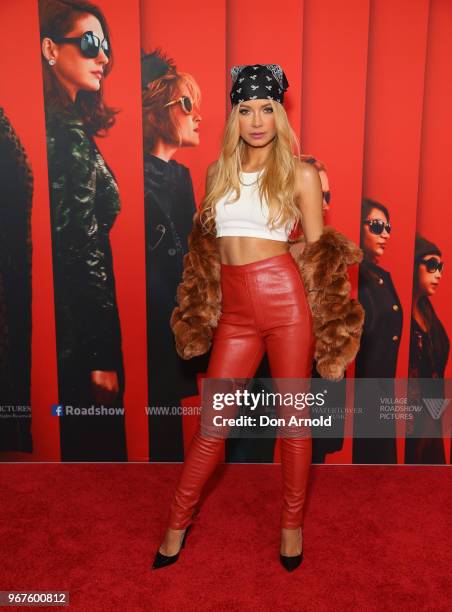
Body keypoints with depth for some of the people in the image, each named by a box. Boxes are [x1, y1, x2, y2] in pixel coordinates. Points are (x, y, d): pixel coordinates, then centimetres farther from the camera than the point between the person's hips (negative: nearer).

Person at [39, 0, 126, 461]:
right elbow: (82, 250, -19)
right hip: (76, 333, -8)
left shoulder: (58, 128, 10)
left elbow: (75, 234, 10)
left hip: (60, 323, 8)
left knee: (74, 441, 20)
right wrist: (101, 356, -16)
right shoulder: (70, 137, -14)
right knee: (91, 444, 8)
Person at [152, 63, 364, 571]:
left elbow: (316, 249, 4)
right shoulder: (218, 172, 13)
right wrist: (203, 307, 17)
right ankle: (177, 521, 28)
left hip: (285, 299, -2)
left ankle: (292, 524, 30)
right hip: (234, 310, 3)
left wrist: (326, 326, 0)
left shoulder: (301, 174, 3)